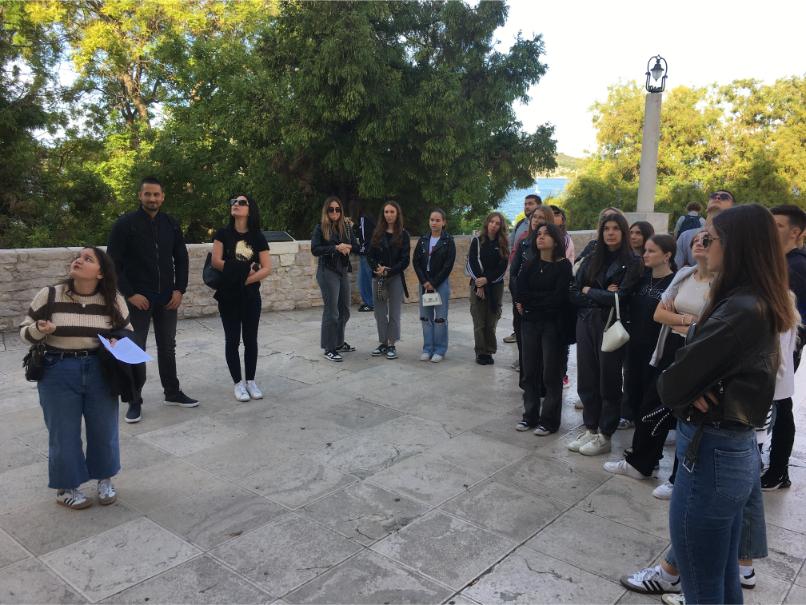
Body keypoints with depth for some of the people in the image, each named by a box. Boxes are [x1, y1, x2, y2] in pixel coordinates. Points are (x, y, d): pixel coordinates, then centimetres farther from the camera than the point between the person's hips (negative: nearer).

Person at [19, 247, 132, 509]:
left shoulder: (114, 300, -4)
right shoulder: (49, 295, -8)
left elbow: (128, 334, 8)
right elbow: (25, 331, 1)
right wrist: (40, 329, -21)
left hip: (99, 371, 1)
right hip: (58, 372, -1)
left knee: (104, 429, 11)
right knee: (64, 433, 8)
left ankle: (105, 480, 35)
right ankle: (66, 487, 30)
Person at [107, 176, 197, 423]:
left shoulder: (171, 224, 5)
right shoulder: (125, 224, -8)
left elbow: (181, 258, 10)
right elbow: (113, 263, -9)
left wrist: (179, 289, -1)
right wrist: (129, 294, -14)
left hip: (167, 297, 4)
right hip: (138, 298, -4)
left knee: (167, 347, 13)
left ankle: (172, 393, 26)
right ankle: (134, 401, 14)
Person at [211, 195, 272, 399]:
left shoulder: (258, 237, 0)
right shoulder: (223, 233, -1)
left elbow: (267, 268, -4)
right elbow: (215, 261, -9)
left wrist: (247, 279, -16)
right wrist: (243, 270, -11)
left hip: (251, 295, 1)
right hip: (228, 295, -1)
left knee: (250, 339, 7)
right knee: (232, 340, 3)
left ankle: (251, 381, 19)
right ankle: (238, 383, 14)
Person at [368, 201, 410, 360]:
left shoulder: (403, 234, -1)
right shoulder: (377, 233, 7)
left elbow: (405, 260, -5)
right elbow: (370, 255, 6)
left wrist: (388, 271, -15)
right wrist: (377, 268, -14)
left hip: (395, 278, -3)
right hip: (377, 278, 3)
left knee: (394, 312, 2)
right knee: (380, 312, 6)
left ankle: (392, 345, 11)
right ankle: (383, 343, 18)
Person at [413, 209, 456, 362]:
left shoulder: (448, 241, -4)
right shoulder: (423, 240, 7)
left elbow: (448, 265, -9)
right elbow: (416, 261, 4)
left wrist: (434, 283, -12)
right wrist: (424, 281, -7)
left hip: (441, 283, -4)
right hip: (424, 282, 4)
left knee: (440, 317, 0)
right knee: (425, 316, 7)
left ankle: (440, 350, 9)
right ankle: (427, 349, 16)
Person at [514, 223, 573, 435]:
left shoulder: (563, 265, -5)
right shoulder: (530, 265, 8)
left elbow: (559, 298, -16)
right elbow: (519, 294, -4)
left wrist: (530, 301, -9)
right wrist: (544, 298, -14)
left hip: (553, 325, -4)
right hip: (530, 323, 4)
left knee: (551, 374, 4)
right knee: (530, 371, 9)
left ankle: (549, 420, 14)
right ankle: (530, 415, 21)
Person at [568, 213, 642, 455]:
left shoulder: (632, 263, -4)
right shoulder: (591, 260, 8)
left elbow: (620, 297, -15)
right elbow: (574, 293, 3)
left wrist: (589, 291, -4)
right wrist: (602, 295, -11)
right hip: (586, 324, 4)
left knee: (608, 382, 6)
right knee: (586, 380, 9)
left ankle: (604, 437, 18)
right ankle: (590, 429, 24)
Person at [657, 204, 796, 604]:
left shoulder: (741, 310, -23)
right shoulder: (763, 306, 7)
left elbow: (673, 382, -21)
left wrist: (681, 394, 0)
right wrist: (693, 392, -12)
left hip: (712, 455, -9)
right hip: (738, 450, 9)